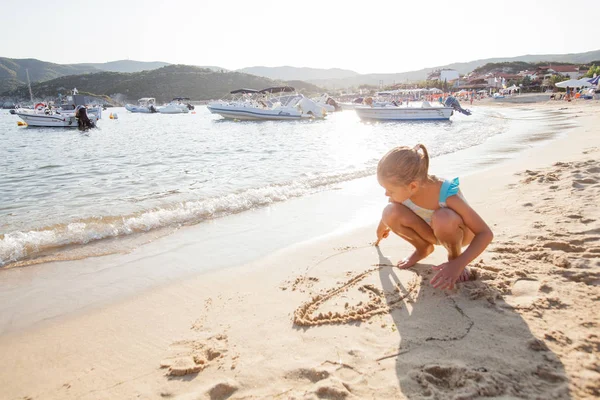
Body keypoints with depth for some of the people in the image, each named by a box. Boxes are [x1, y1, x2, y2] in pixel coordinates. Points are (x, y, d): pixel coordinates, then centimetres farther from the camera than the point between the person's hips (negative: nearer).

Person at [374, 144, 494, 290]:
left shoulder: (447, 195, -38)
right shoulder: (402, 190, -25)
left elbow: (486, 234, -32)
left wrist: (458, 264, -43)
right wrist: (382, 229, 21)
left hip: (458, 232, -4)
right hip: (432, 233, 4)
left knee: (443, 218, -41)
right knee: (390, 213, -26)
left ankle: (455, 258, -6)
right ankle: (423, 248, 4)